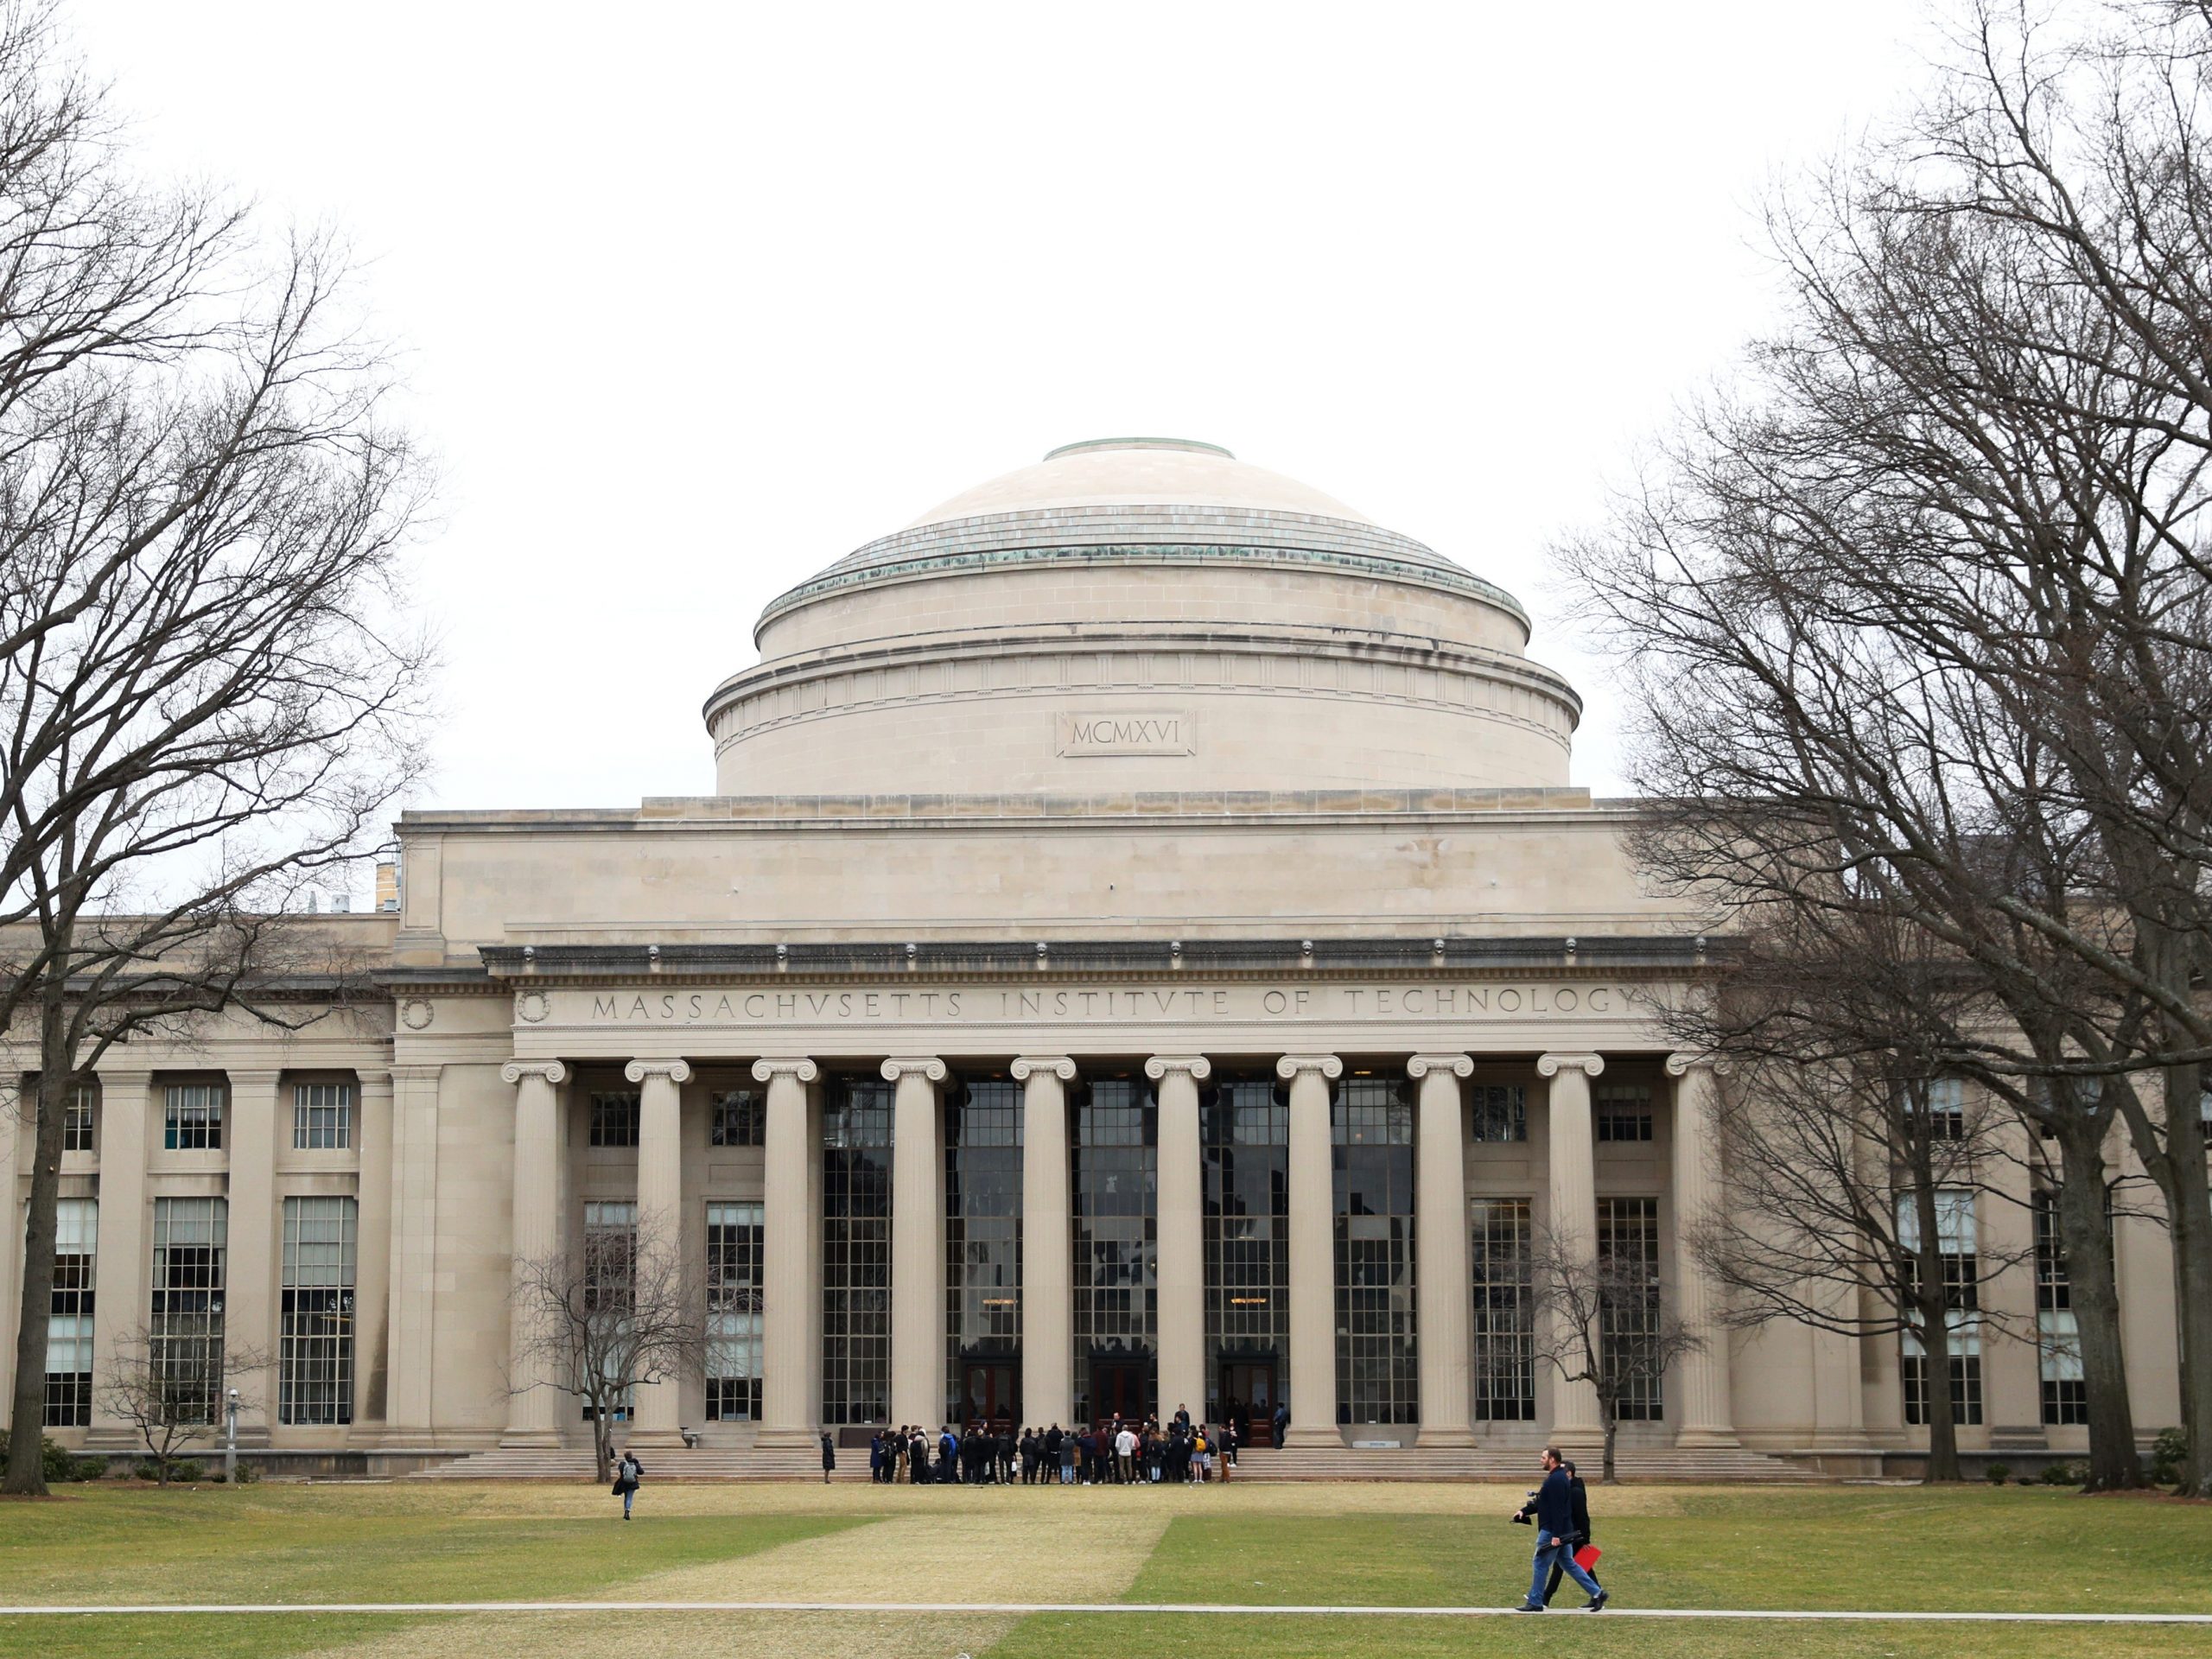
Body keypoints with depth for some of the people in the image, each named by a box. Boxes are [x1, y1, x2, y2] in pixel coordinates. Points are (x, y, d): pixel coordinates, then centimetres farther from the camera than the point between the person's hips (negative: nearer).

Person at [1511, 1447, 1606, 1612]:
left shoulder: (1556, 1480, -19)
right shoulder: (1558, 1477, 15)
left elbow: (1557, 1509, -24)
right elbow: (1541, 1502, 21)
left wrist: (1556, 1535, -26)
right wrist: (1524, 1511, 12)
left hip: (1552, 1531, -10)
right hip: (1563, 1531, 10)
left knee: (1540, 1565, -1)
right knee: (1569, 1564, 14)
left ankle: (1535, 1603, 5)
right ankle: (1597, 1594, 13)